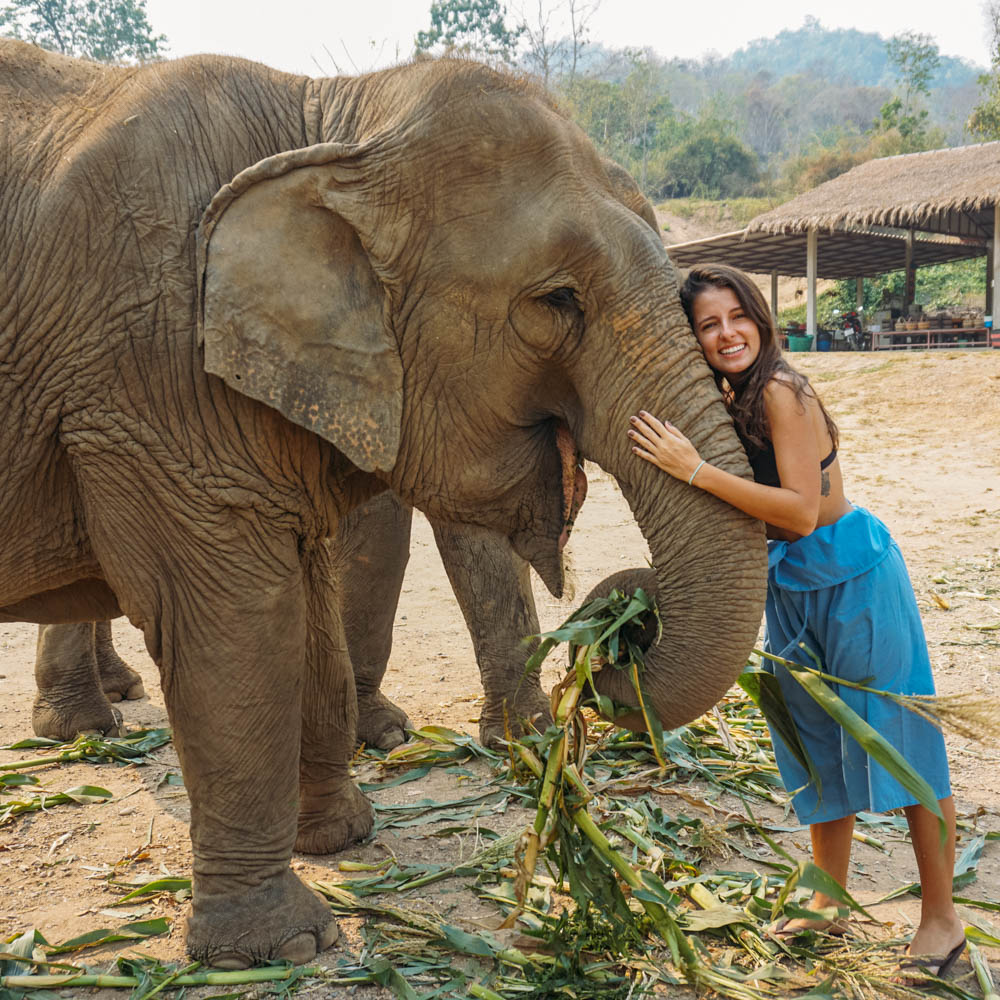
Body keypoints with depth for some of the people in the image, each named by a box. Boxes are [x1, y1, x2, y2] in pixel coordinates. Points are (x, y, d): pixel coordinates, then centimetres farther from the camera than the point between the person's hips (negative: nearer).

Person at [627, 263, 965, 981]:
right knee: (819, 743, 17)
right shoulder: (724, 401, 2)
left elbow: (801, 511, -27)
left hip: (855, 575, -8)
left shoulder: (781, 391, -21)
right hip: (788, 585, 8)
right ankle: (829, 905, 32)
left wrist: (696, 470, -29)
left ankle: (941, 917, 17)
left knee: (900, 740, 2)